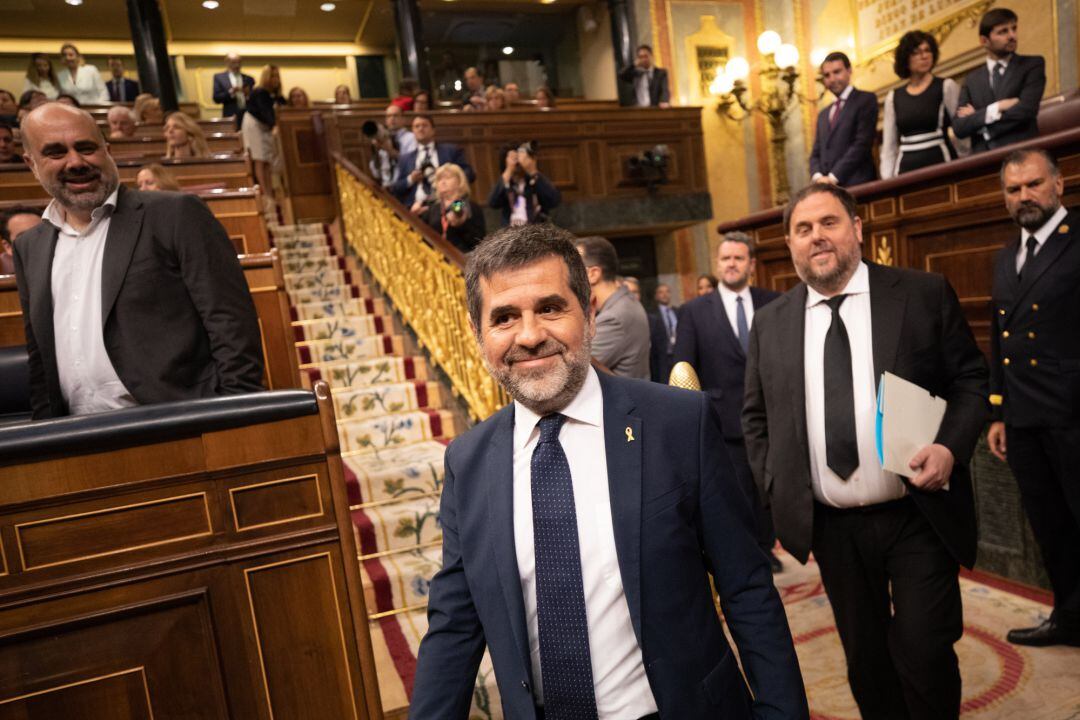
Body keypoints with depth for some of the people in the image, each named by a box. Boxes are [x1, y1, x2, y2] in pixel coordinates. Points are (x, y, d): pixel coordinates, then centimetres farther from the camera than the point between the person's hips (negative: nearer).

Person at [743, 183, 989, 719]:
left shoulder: (925, 294, -2)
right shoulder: (770, 322, 4)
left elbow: (971, 380, 2)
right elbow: (756, 415, 10)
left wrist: (950, 447, -15)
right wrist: (775, 489, 1)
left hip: (919, 517, -2)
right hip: (831, 526, 2)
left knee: (924, 653, 2)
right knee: (865, 660, 16)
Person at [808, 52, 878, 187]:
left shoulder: (866, 100, 5)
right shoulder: (823, 115, 24)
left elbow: (862, 143, -7)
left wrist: (833, 177, -15)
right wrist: (818, 177, -5)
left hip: (857, 185, -5)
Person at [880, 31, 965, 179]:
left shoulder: (947, 86, 5)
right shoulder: (893, 97, 12)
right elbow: (889, 147, 11)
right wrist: (887, 181, 2)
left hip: (939, 164, -2)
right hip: (906, 169, 2)